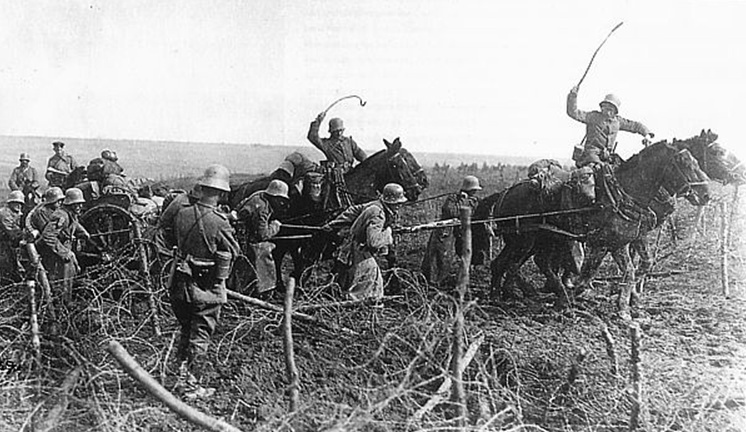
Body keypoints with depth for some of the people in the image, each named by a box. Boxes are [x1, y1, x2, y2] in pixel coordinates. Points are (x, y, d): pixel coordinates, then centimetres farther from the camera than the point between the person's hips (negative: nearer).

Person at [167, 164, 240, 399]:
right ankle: (193, 386, 12)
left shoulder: (182, 213, -3)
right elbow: (233, 252, -10)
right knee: (200, 335, 6)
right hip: (208, 287, -5)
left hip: (181, 281, 5)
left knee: (186, 330, 21)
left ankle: (183, 376, 25)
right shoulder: (219, 222, -19)